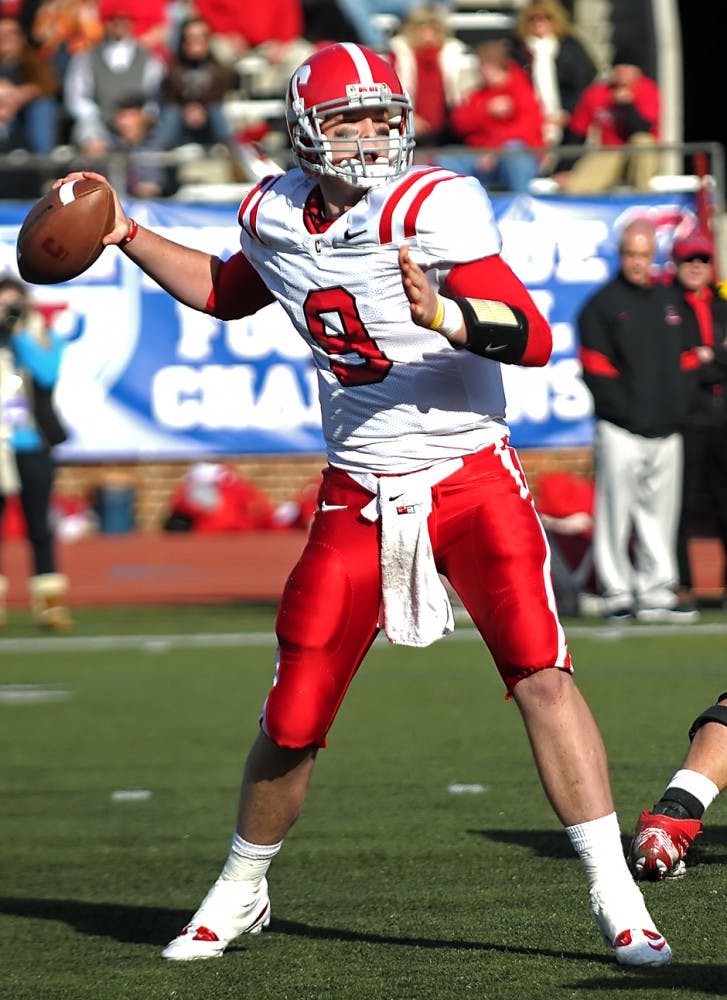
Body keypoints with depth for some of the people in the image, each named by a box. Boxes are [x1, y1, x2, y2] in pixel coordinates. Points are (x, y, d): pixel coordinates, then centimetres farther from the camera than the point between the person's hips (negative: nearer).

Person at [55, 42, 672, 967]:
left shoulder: (432, 209, -15)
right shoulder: (275, 219, 3)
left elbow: (533, 339, -23)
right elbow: (227, 295, 27)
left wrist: (445, 315, -41)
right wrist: (125, 236, 21)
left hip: (472, 482, -4)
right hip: (359, 499, 4)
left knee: (540, 675, -18)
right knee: (293, 718, 6)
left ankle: (615, 900, -11)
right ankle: (241, 892, 29)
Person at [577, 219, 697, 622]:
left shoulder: (667, 301, 16)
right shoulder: (601, 306, -2)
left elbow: (683, 357, 21)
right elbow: (596, 369, -8)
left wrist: (677, 406, 8)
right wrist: (627, 411, -13)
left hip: (666, 431, 6)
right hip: (621, 432, -5)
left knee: (661, 514, 7)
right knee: (616, 513, -5)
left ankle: (657, 593, 12)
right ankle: (617, 593, -1)